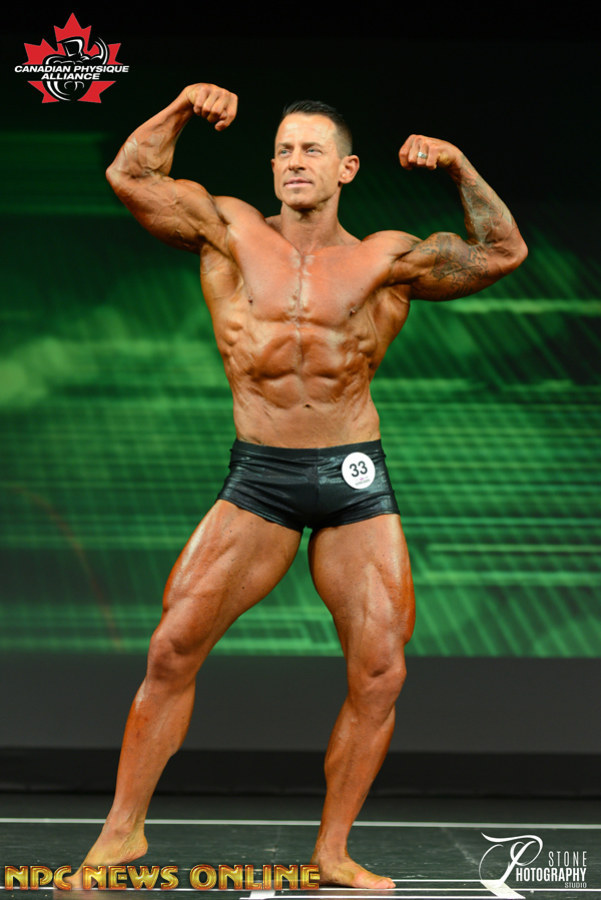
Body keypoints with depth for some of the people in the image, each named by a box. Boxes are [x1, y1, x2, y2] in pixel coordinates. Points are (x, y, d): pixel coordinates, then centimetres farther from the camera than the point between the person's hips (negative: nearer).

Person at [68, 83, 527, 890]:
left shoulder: (387, 260, 5)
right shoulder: (232, 233, 6)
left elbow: (502, 253, 4)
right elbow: (130, 178, 3)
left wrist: (460, 170, -8)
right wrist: (181, 111, -9)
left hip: (356, 479, 1)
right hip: (260, 476, -1)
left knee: (380, 674, -4)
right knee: (172, 649, -9)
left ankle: (332, 852, 11)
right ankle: (123, 831, 2)